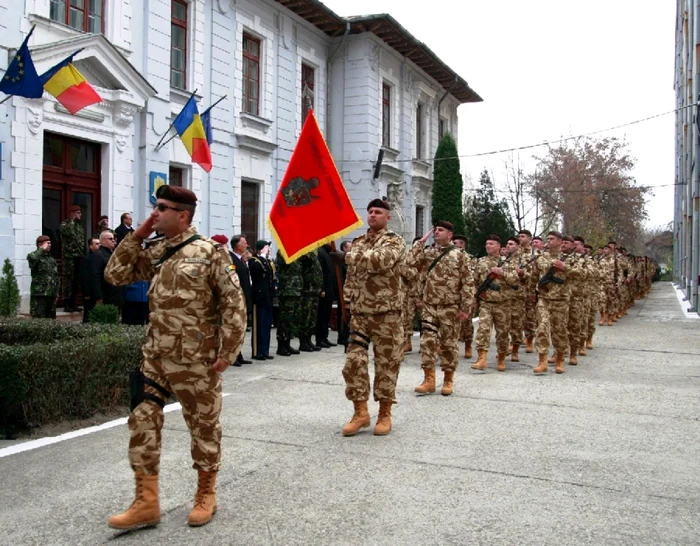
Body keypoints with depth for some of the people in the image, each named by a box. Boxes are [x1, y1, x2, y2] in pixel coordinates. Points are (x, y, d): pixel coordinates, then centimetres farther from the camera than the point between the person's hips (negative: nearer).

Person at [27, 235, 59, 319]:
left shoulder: (52, 260, 18)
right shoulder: (37, 257, -5)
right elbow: (31, 257, -33)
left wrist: (56, 293, 16)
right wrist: (42, 249, -18)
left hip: (51, 295, 7)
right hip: (39, 295, -7)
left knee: (51, 318, 11)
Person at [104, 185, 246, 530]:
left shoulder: (209, 252, -11)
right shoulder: (154, 252, 8)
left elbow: (234, 303, -12)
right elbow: (115, 275, 8)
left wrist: (228, 352, -14)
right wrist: (137, 236, 0)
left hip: (196, 359, -6)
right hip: (155, 355, 6)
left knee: (203, 425, 9)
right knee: (142, 422, 3)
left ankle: (205, 495, 27)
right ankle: (146, 502, 15)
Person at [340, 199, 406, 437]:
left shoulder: (395, 241, -4)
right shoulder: (358, 242, 14)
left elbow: (380, 260, -25)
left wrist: (352, 256, -13)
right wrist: (349, 299, 9)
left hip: (386, 314, -5)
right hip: (359, 313, 5)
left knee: (386, 364, 3)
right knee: (354, 361, -2)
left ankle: (384, 414, 16)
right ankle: (360, 412, 11)